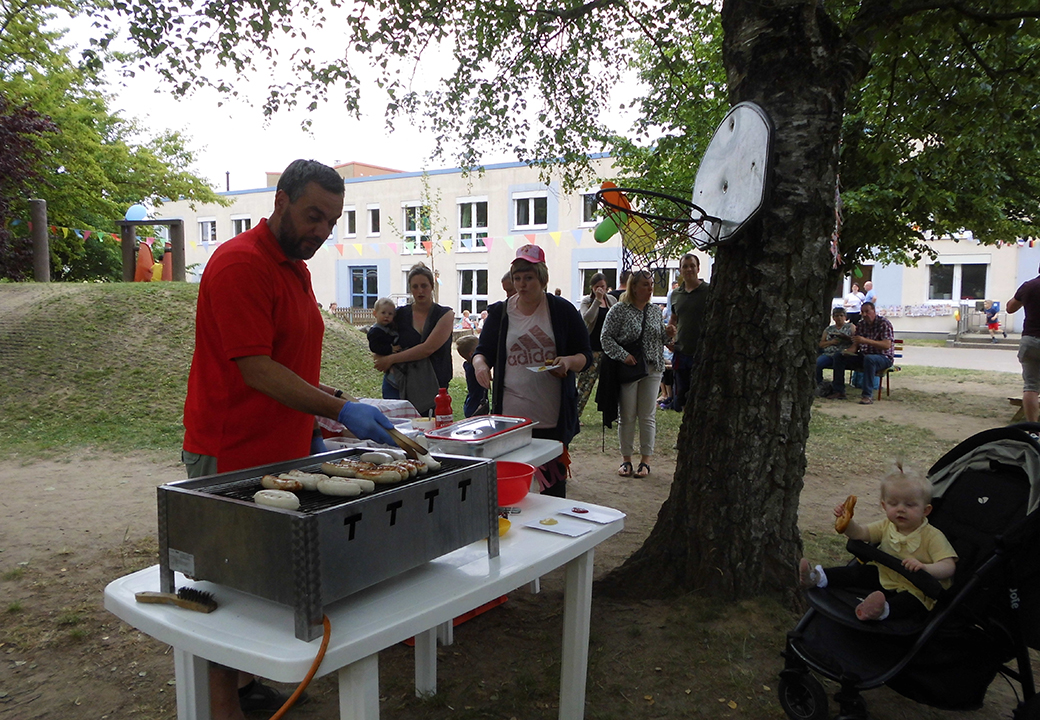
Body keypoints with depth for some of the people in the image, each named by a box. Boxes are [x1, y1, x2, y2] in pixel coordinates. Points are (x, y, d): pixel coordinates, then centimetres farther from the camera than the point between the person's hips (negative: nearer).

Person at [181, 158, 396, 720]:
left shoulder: (295, 267, 14)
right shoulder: (239, 263, -16)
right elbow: (255, 368, -22)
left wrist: (310, 426, 16)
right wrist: (339, 410, -27)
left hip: (283, 451, 8)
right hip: (232, 457, -8)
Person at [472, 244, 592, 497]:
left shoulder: (562, 310, 2)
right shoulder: (500, 312, 7)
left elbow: (585, 355, 6)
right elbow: (483, 350, 13)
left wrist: (569, 361, -16)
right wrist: (480, 363, -10)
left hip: (553, 418, -1)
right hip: (510, 415, 1)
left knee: (553, 481, 7)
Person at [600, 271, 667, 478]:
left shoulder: (656, 311, 10)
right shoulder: (619, 310, -4)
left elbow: (662, 338, 19)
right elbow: (606, 338, -7)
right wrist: (623, 355, -18)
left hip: (652, 370, 3)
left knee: (648, 417, 5)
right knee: (627, 417, 4)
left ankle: (645, 460, 13)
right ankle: (626, 459, 16)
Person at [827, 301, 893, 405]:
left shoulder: (884, 323, -11)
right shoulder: (860, 324, 8)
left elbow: (887, 345, -24)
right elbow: (856, 345, 9)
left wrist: (866, 340, -33)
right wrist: (849, 351, -16)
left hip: (883, 357, -7)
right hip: (863, 355, 7)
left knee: (869, 359, -40)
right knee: (839, 357, -7)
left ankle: (867, 396, -37)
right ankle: (839, 391, -6)